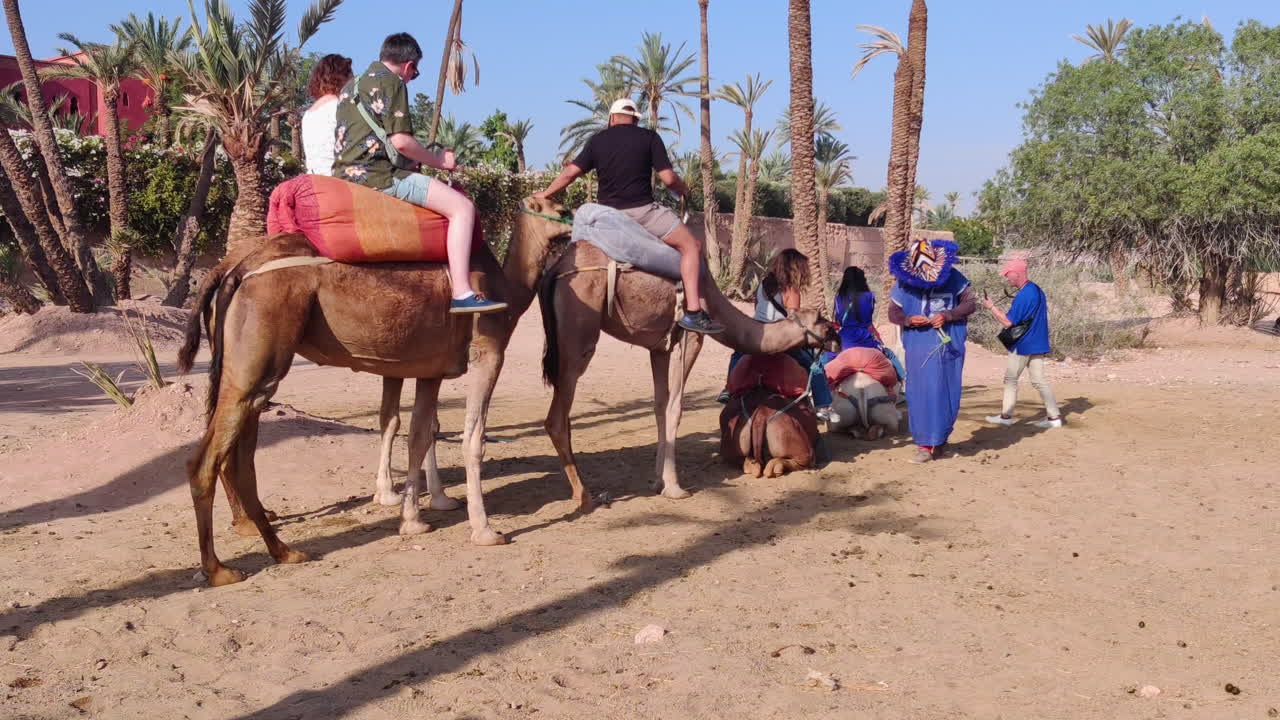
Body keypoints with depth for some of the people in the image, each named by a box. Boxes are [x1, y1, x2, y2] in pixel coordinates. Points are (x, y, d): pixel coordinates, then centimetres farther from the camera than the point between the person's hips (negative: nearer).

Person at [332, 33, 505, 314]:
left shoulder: (351, 86, 23)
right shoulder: (391, 83, -6)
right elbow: (400, 141, -15)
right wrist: (440, 160, -1)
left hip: (347, 172, 10)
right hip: (379, 174, -10)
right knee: (462, 206, -11)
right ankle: (462, 294, -22)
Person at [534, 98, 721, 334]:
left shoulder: (597, 140, 9)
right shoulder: (649, 137, 0)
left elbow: (570, 173, 6)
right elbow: (668, 178, -6)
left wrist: (544, 195, 19)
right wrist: (684, 190, 15)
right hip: (641, 210, -4)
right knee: (691, 245, 0)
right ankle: (693, 312, -12)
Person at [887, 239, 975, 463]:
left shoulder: (953, 277, -2)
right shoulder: (904, 282, -1)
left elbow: (970, 304, 1)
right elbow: (893, 313, 4)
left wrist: (948, 315, -16)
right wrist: (909, 320, -17)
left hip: (950, 345, 1)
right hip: (919, 348, -1)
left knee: (947, 393, 7)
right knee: (922, 394, -4)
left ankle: (940, 439, 25)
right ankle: (925, 444, 3)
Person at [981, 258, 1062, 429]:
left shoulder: (1023, 295, -20)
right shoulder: (1038, 290, 10)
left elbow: (1008, 322, -20)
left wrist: (991, 307, -10)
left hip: (1023, 345, -9)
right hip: (1038, 344, 9)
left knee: (1010, 379, 4)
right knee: (1039, 381, 9)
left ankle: (1006, 415, 11)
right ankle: (1054, 416, 5)